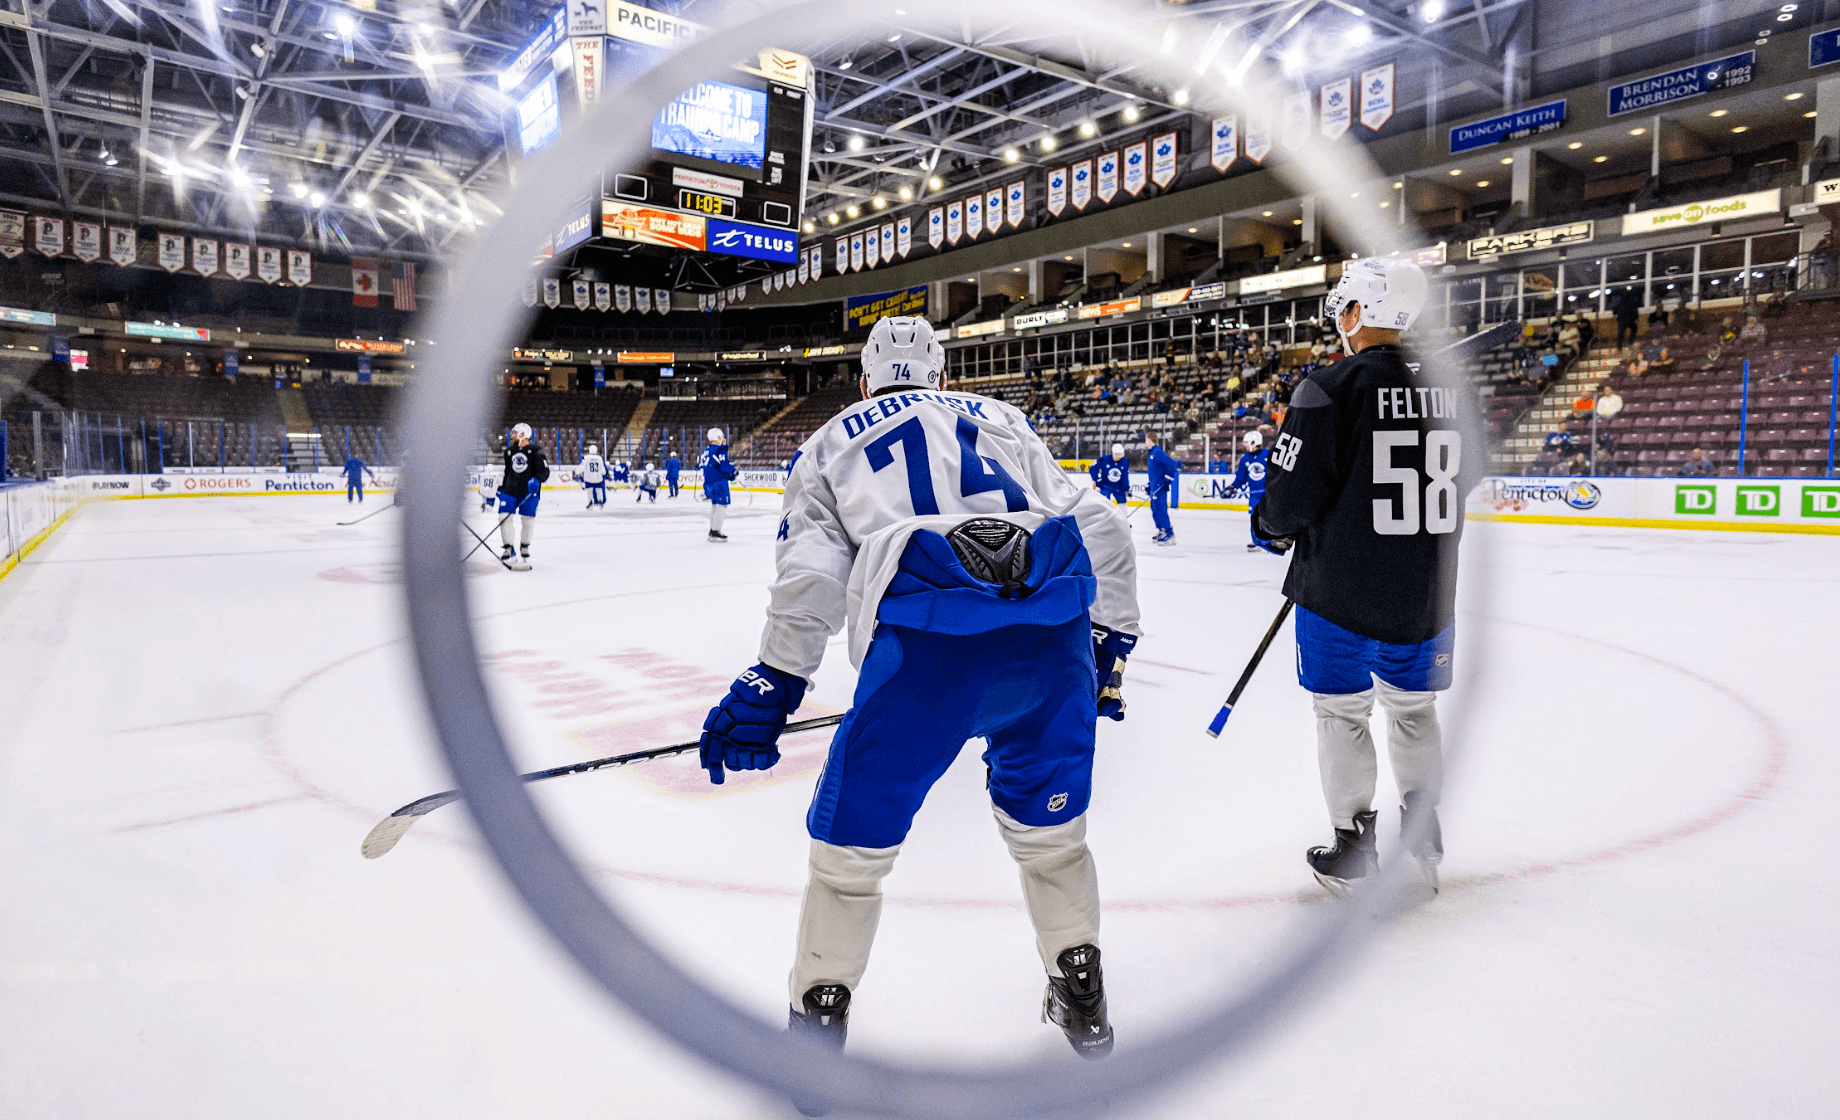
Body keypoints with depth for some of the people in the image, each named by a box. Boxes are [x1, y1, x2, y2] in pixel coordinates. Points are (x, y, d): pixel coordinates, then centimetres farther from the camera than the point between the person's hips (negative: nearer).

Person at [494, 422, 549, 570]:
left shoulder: (535, 451, -4)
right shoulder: (509, 451, 16)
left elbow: (544, 471, -7)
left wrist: (536, 480, -24)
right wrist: (501, 487, 23)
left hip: (529, 491, -5)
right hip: (510, 490, 5)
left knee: (528, 519, -2)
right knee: (504, 517, -6)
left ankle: (524, 546, 20)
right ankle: (509, 549, 0)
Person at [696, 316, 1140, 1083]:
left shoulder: (834, 440, 26)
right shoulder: (1004, 422, 33)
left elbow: (812, 571, 9)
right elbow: (1099, 528, 24)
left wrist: (771, 686, 15)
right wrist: (1107, 643, 32)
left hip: (927, 634, -3)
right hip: (1054, 621, 4)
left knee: (856, 826, 15)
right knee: (1046, 816, 25)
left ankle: (817, 1023, 25)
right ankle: (1082, 1000, 38)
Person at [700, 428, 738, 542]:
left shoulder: (706, 450, 14)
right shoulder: (720, 449, -13)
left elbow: (701, 464, 19)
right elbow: (724, 466, -21)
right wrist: (734, 470, -3)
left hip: (708, 482, 9)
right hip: (719, 482, -9)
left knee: (715, 504, 19)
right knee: (722, 505, -7)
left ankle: (712, 530, 23)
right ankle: (715, 532, -12)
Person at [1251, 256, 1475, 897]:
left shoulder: (1330, 390, -17)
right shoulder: (1449, 389, 2)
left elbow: (1291, 498, -18)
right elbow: (1465, 477, 15)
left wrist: (1270, 527, 4)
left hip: (1341, 593, -5)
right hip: (1427, 595, 5)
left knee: (1341, 712, 11)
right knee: (1414, 708, 21)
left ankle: (1353, 844, 18)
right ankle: (1422, 832, 31)